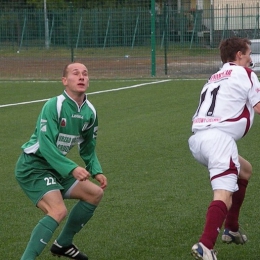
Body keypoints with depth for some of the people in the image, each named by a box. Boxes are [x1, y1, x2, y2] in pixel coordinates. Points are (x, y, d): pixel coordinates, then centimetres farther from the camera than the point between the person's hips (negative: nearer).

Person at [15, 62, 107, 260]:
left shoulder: (90, 112, 3)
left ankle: (63, 244, 25)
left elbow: (88, 148, 17)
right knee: (58, 210, -27)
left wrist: (96, 171, 4)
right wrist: (72, 169, -34)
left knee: (95, 193, 12)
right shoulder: (53, 106, -21)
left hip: (55, 167, 9)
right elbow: (46, 146, -28)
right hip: (32, 166, -9)